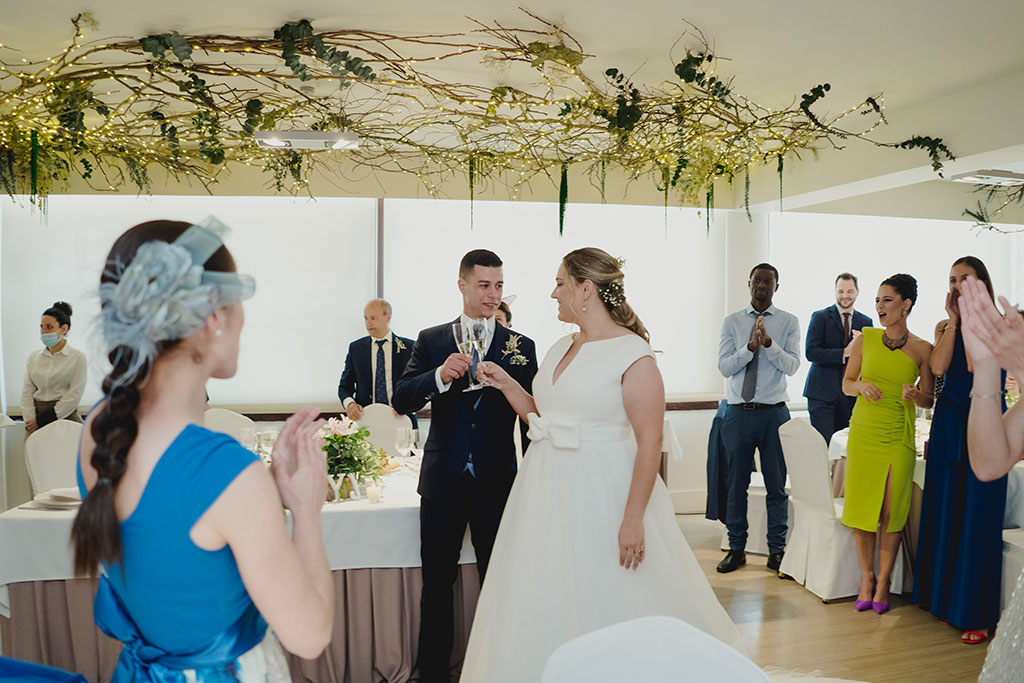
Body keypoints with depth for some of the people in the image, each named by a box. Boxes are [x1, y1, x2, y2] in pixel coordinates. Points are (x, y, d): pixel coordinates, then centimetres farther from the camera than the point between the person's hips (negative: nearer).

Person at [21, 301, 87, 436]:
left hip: (66, 417, -3)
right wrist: (30, 420, -5)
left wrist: (42, 420, -9)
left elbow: (74, 395, -8)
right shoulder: (33, 356, 14)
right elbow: (27, 391, 9)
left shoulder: (78, 357, -1)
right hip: (36, 416, 4)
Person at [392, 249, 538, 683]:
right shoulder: (431, 341, 3)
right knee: (436, 585, 12)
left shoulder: (520, 346, 3)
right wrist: (440, 376, -25)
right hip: (443, 481, 1)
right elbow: (401, 400, -6)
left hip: (498, 482, 0)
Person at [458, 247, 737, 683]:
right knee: (543, 608, 15)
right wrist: (506, 384, 7)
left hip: (600, 492, -7)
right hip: (547, 493, 7)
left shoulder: (633, 354, -13)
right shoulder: (559, 349, 10)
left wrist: (633, 519, -20)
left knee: (603, 603, 5)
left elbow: (650, 444, -17)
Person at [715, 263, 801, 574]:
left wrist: (768, 342, -22)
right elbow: (724, 367, -4)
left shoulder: (789, 322, 4)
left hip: (774, 412, -1)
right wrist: (750, 347, -19)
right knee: (736, 483, 8)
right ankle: (736, 548, 20)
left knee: (777, 484, 7)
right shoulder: (732, 322, 5)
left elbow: (792, 366, -7)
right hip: (738, 412, 1)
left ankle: (777, 550, 21)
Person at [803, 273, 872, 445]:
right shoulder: (820, 317, 1)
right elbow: (811, 352, -11)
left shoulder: (866, 322, 13)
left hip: (851, 394, 4)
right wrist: (844, 353, -19)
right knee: (822, 445, -8)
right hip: (822, 392, -4)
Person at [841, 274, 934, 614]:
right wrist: (861, 385, -14)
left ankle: (883, 580, 20)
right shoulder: (865, 339, 2)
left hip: (899, 436, -1)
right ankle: (866, 576, 21)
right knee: (861, 507, 3)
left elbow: (929, 400, 4)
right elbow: (846, 384, 8)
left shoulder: (922, 349, -1)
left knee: (891, 512, 2)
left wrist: (914, 394, -17)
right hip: (863, 431, 1)